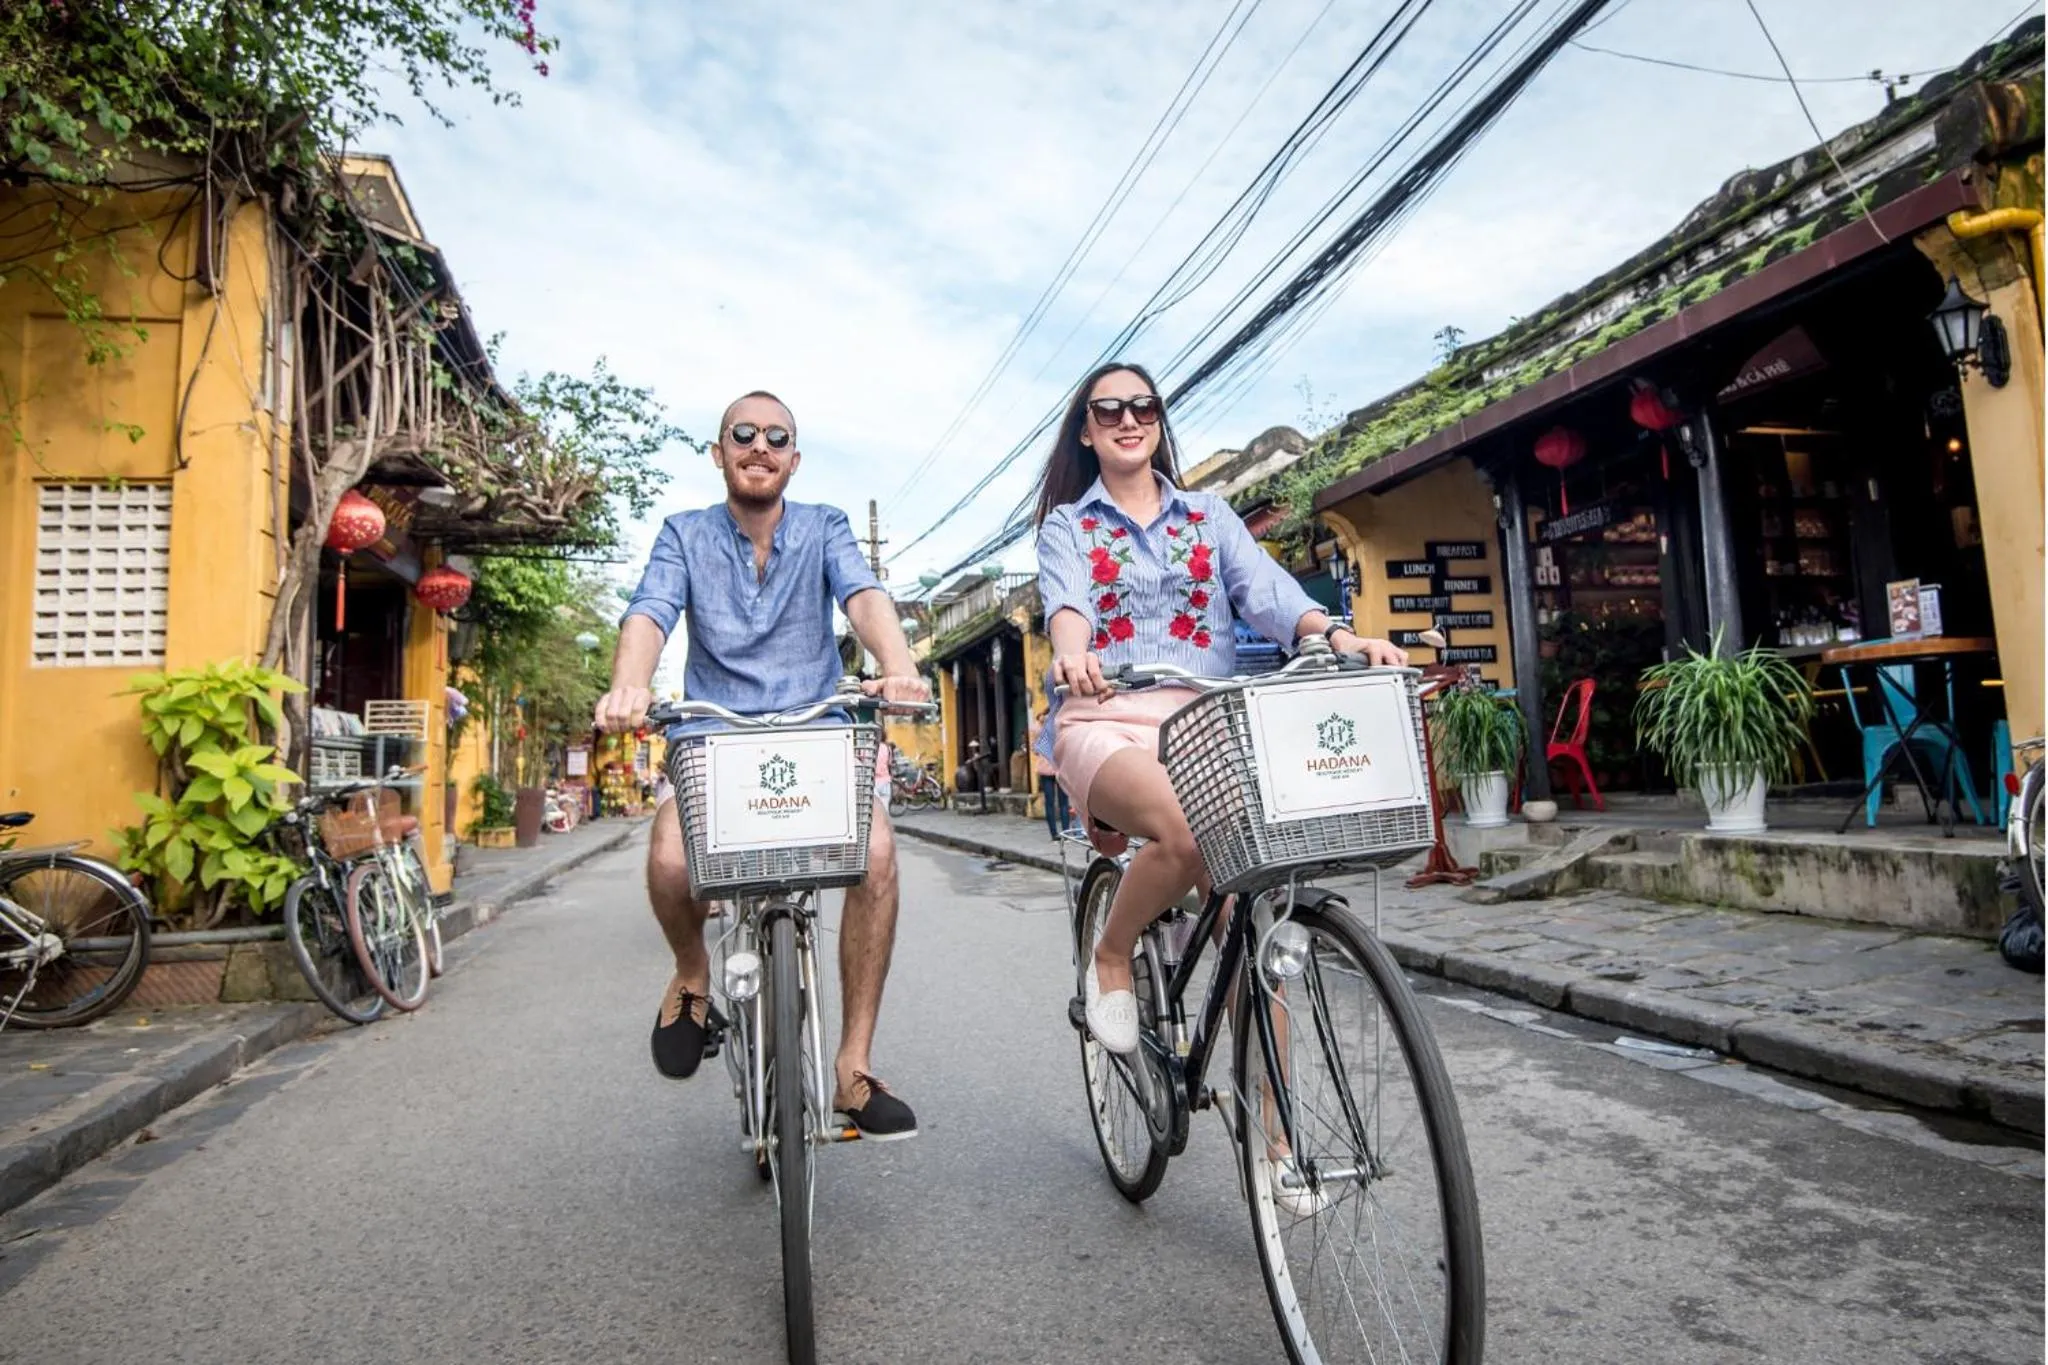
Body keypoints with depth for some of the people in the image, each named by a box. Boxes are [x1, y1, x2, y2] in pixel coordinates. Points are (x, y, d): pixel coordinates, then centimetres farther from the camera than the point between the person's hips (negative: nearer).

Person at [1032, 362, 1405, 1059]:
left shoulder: (1209, 514, 20)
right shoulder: (1066, 526, 14)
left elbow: (1266, 588, 2)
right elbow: (1066, 601, -8)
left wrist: (1336, 633, -19)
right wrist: (1072, 654, -33)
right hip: (1108, 721, -2)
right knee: (1190, 833, -33)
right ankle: (1110, 961, -4)